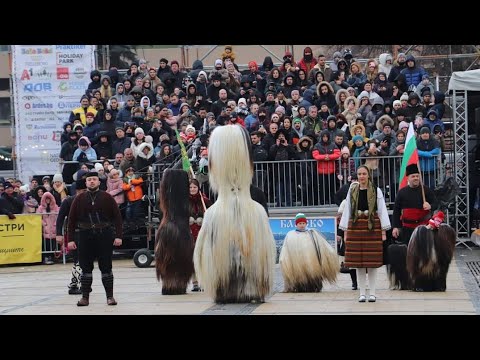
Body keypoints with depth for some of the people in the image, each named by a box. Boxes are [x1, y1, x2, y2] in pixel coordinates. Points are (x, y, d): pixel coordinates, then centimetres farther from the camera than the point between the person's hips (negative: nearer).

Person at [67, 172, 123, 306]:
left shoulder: (107, 198, 3)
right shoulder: (79, 199, 6)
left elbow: (117, 217, 2)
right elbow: (71, 220, 6)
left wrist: (118, 236, -6)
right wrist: (70, 239, 0)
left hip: (104, 236, -1)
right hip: (85, 236, 1)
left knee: (106, 267, 2)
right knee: (86, 268, 4)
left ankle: (110, 296, 8)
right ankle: (85, 296, 10)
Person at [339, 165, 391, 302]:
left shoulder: (376, 191, 2)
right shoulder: (352, 191, 9)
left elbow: (382, 210, 1)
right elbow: (347, 211, 10)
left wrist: (383, 231, -4)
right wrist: (345, 231, 6)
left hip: (372, 227, -2)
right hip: (355, 226, 2)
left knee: (372, 262, 0)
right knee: (358, 263, 2)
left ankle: (372, 293, 8)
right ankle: (362, 293, 10)